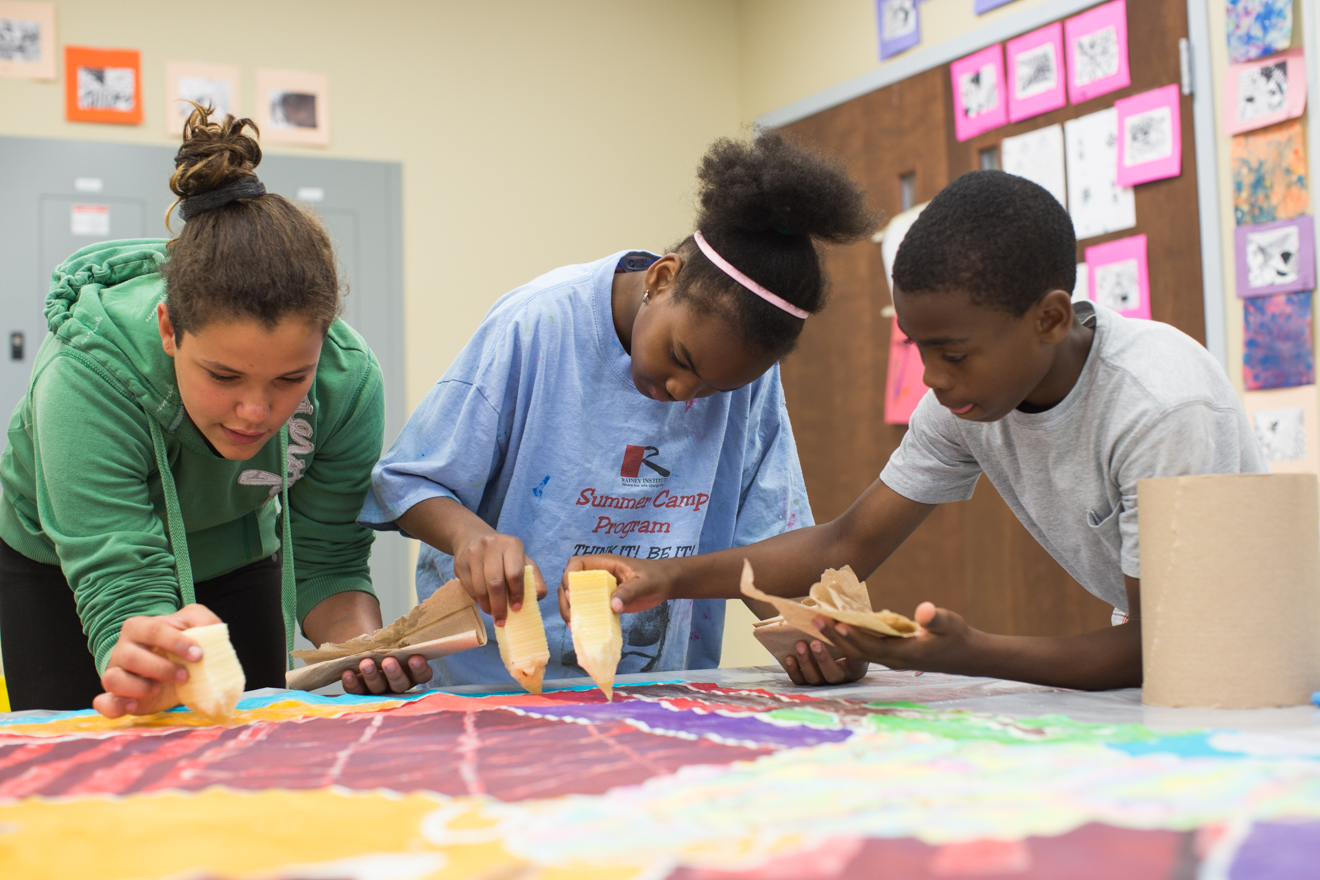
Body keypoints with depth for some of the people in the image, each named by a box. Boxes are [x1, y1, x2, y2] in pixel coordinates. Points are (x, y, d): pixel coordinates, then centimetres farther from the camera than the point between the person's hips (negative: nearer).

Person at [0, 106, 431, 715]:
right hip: (59, 572, -2)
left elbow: (326, 562, -20)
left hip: (235, 563, 2)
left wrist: (367, 647, -41)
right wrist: (149, 669, -66)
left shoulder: (348, 379, -30)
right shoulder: (88, 374, -40)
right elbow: (120, 589, -43)